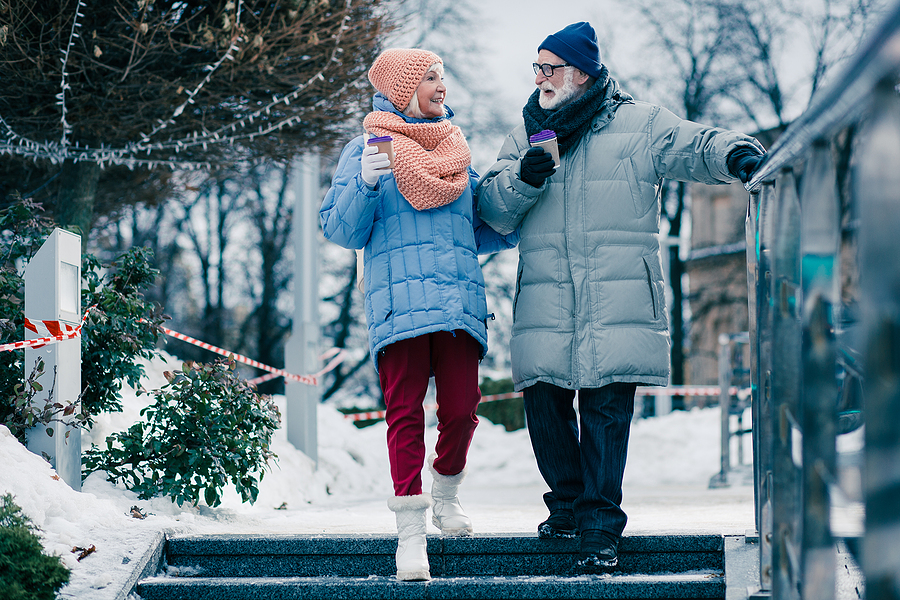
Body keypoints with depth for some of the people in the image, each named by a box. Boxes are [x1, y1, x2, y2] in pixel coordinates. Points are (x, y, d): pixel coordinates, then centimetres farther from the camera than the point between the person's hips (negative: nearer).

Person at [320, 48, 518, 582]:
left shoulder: (457, 149, 23)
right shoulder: (367, 149, 9)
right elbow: (341, 230, 2)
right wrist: (365, 184, -14)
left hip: (460, 297, 4)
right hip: (399, 300, -4)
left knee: (461, 410, -3)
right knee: (406, 413, -9)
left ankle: (446, 496, 24)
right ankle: (411, 532, -6)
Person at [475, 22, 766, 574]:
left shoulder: (639, 124, 8)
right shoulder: (526, 137, 17)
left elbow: (696, 146, -2)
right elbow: (493, 209, 10)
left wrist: (734, 154, -24)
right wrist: (522, 179, -11)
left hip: (619, 299, -3)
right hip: (546, 303, 3)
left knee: (606, 408, -7)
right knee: (544, 401, 0)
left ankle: (601, 527, 0)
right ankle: (569, 502, 22)